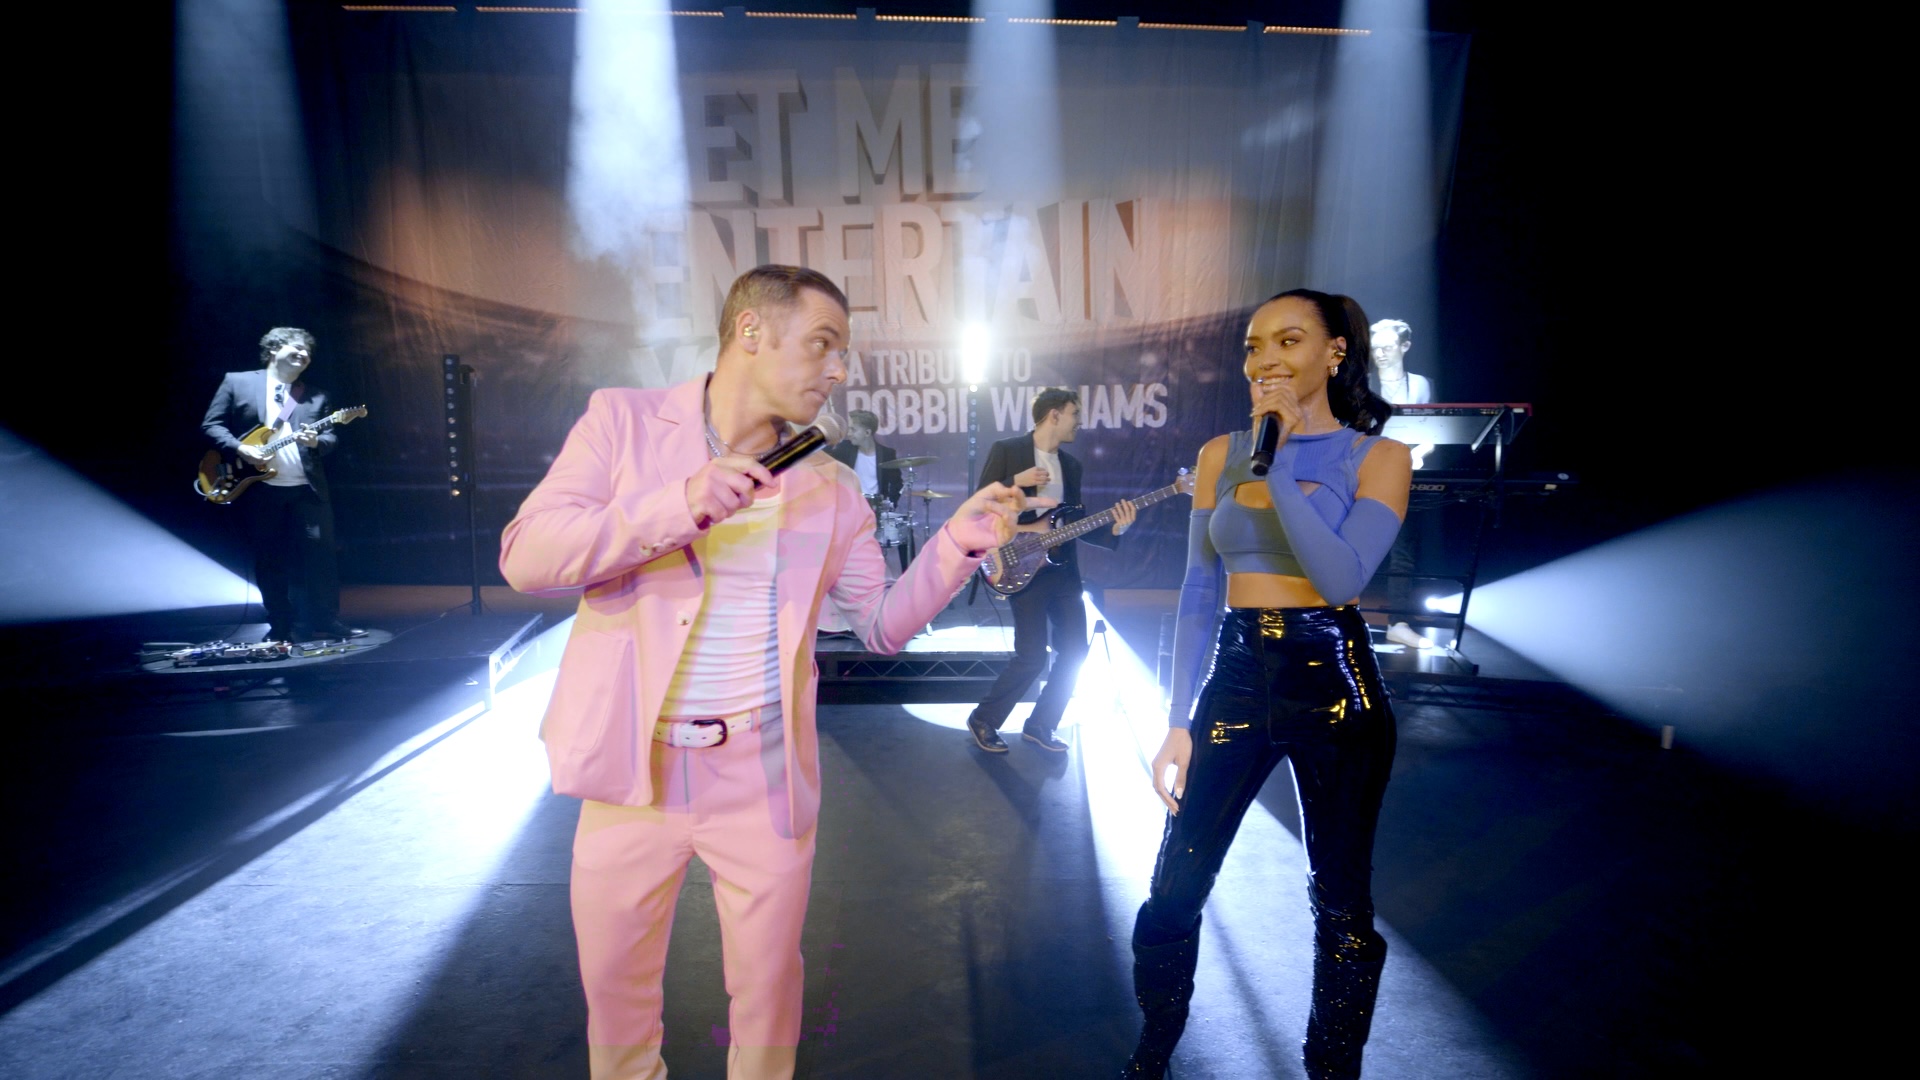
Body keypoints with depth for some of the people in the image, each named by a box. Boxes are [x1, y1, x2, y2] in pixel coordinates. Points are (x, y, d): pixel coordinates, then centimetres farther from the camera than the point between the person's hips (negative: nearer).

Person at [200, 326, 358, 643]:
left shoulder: (315, 396, 11)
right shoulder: (237, 382, 5)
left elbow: (331, 437, 7)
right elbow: (211, 424, 3)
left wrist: (316, 442, -15)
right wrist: (240, 449, -12)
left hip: (308, 488, 1)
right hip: (260, 488, -1)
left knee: (320, 555, -2)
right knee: (269, 561, 5)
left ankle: (326, 620, 6)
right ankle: (281, 626, 13)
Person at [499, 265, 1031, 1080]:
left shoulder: (830, 485, 2)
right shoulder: (624, 420, -3)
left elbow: (882, 624, 4)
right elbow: (524, 557, -11)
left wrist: (955, 546, -11)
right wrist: (672, 509, -23)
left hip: (764, 779, 1)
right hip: (635, 770, 0)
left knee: (767, 994, 16)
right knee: (615, 992, 18)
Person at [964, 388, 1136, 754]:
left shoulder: (1071, 464, 14)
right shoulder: (1006, 450, -3)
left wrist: (1112, 529, -3)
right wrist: (1016, 482, -20)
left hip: (1063, 568, 7)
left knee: (1074, 651, 3)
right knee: (1032, 657, -11)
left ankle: (1039, 724, 19)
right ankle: (983, 719, 9)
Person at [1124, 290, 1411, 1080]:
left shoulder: (1377, 457, -2)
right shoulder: (1220, 454, 5)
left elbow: (1341, 578, -18)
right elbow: (1197, 595, 4)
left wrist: (1277, 460, -19)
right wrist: (1178, 721, 2)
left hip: (1332, 680, -2)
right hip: (1236, 678, 2)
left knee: (1341, 898, 11)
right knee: (1174, 889, 6)